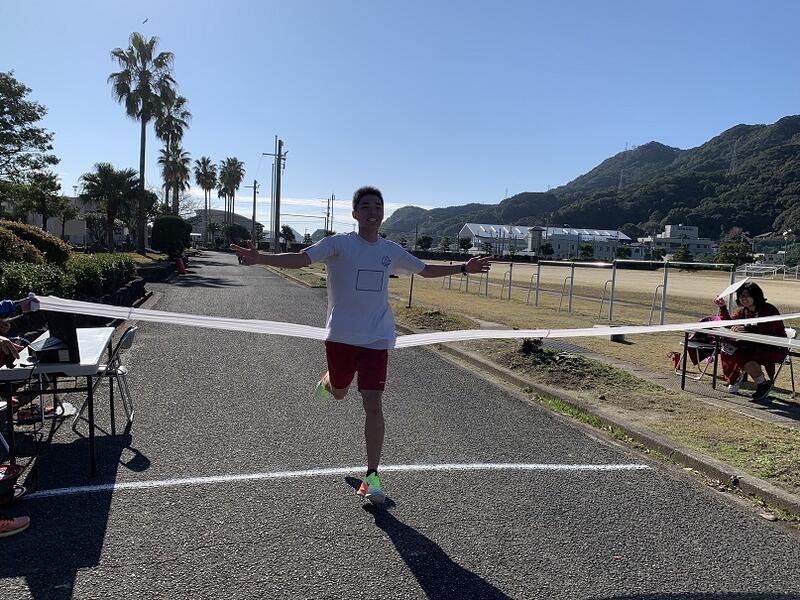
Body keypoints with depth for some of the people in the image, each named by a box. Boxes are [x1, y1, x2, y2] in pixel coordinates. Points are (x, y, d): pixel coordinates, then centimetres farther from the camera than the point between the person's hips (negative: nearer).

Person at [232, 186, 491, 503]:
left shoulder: (392, 250, 6)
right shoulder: (340, 243, -6)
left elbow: (426, 269, 22)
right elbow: (301, 258, -18)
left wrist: (464, 267, 20)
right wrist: (259, 259, -33)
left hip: (376, 338, 2)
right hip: (341, 335, -1)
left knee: (373, 405, -6)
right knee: (339, 393, 18)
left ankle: (372, 476, 5)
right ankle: (328, 380, 58)